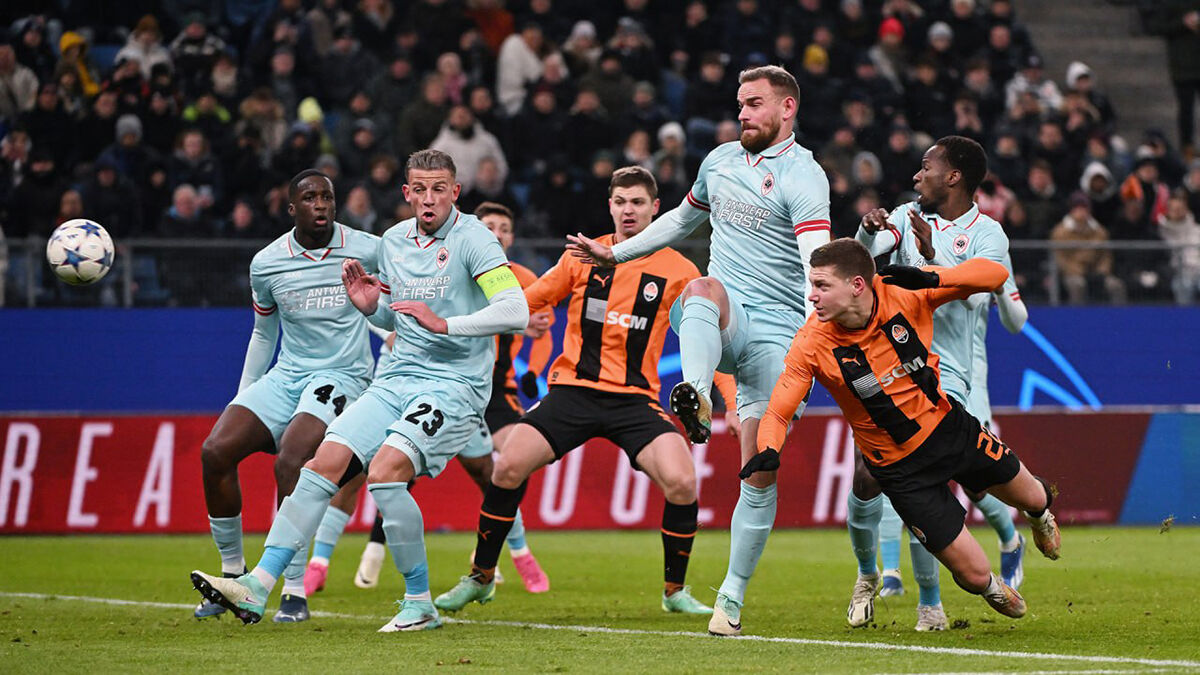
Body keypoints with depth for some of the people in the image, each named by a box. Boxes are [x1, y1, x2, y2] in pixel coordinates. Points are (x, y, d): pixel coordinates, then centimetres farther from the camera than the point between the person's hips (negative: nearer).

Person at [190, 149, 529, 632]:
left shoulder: (472, 239, -10)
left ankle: (420, 604, -11)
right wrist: (368, 306, 5)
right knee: (324, 464, -9)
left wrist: (444, 323, -27)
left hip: (454, 387, -7)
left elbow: (516, 312, -20)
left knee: (384, 472, -26)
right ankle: (256, 588, -11)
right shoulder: (393, 241, 12)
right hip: (395, 381, 7)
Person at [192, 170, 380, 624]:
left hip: (342, 377, -4)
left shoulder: (366, 251, -5)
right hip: (285, 377, 4)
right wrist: (243, 399, 16)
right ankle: (232, 574, 3)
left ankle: (295, 592, -20)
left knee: (289, 462, -29)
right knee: (215, 451, -15)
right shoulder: (266, 263, 4)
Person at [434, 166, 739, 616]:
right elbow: (526, 302, 17)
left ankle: (675, 591, 0)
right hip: (573, 389, 1)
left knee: (681, 482, -23)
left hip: (635, 398, -1)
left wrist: (729, 399, -4)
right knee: (509, 466, -18)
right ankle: (481, 577, 4)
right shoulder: (583, 256, 7)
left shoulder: (678, 272, 4)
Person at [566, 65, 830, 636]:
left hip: (775, 332, -4)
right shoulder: (720, 161, 15)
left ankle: (733, 595, 6)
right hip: (720, 321, 4)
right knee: (703, 288, -35)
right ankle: (695, 396, -63)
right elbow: (683, 218, 36)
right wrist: (615, 254, 37)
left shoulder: (803, 176, -6)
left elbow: (819, 264, -20)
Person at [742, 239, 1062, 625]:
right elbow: (777, 412, -21)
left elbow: (994, 275, -17)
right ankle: (991, 588, 37)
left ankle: (1040, 513, 64)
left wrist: (933, 279, -34)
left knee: (1029, 497, 24)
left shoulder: (903, 294, -21)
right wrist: (768, 451, -43)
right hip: (900, 468, -2)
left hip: (948, 426, 2)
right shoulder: (812, 345, -24)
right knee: (975, 575, -1)